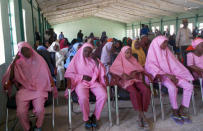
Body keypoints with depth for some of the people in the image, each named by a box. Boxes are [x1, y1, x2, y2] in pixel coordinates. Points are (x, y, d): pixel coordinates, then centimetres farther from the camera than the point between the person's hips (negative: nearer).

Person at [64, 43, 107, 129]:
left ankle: (95, 116, -4)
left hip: (93, 82, 3)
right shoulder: (76, 59, 10)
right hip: (81, 82, -2)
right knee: (83, 98, -34)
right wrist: (82, 77, -7)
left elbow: (101, 72, 12)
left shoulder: (94, 60, 17)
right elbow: (69, 73, 3)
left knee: (103, 96, -26)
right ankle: (86, 119, -7)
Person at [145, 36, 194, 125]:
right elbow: (152, 68, -14)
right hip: (161, 76, -6)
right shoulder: (152, 53, -3)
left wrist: (174, 76, -9)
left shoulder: (167, 52, 14)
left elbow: (173, 65, 9)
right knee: (172, 88, -35)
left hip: (172, 74, 6)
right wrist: (167, 75, -21)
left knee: (189, 86, -14)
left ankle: (183, 110, -6)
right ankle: (175, 112, -18)